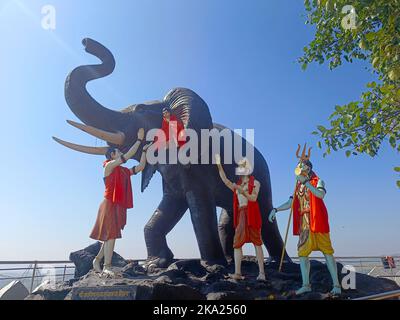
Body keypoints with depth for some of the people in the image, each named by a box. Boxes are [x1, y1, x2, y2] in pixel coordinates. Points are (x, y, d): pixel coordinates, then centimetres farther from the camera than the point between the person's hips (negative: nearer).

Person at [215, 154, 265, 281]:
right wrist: (219, 165, -4)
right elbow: (225, 180, 3)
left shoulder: (255, 183, 4)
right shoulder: (237, 185, 18)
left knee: (257, 243, -4)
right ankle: (238, 273, 1)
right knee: (237, 244, -1)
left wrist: (243, 192, -25)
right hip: (241, 215, 5)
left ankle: (261, 272, 0)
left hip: (251, 215, -5)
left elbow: (253, 198, -10)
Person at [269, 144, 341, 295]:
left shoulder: (317, 181, -1)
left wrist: (306, 182, -21)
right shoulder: (299, 186, 15)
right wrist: (276, 209, 5)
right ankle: (306, 284, 12)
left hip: (317, 221, -6)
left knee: (327, 252, -4)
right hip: (304, 224, 6)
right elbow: (291, 202, 15)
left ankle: (336, 285, 4)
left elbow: (321, 194, -23)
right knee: (302, 253, 4)